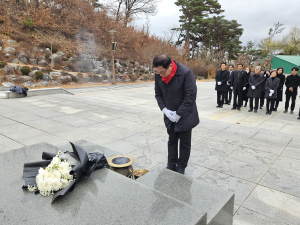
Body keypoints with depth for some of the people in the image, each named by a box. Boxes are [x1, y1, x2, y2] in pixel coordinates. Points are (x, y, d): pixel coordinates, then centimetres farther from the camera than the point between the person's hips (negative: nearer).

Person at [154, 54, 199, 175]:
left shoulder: (186, 73, -24)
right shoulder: (158, 75, -10)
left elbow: (191, 96, -21)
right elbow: (158, 94, 2)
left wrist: (178, 114, -18)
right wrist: (164, 109, -12)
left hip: (185, 115, -4)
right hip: (170, 115, 4)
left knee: (185, 143, 8)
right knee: (172, 141, 15)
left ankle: (181, 168, 24)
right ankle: (171, 166, 29)